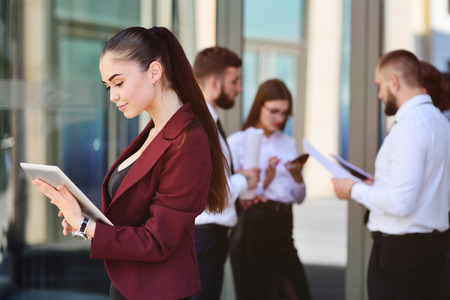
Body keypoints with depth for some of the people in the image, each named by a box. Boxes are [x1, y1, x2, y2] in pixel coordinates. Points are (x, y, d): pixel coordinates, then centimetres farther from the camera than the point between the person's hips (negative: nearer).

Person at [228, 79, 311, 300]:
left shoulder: (288, 143, 14)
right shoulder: (238, 142, -1)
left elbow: (299, 198, 13)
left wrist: (297, 176, -6)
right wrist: (265, 181, -20)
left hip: (283, 226, 5)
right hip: (253, 226, -5)